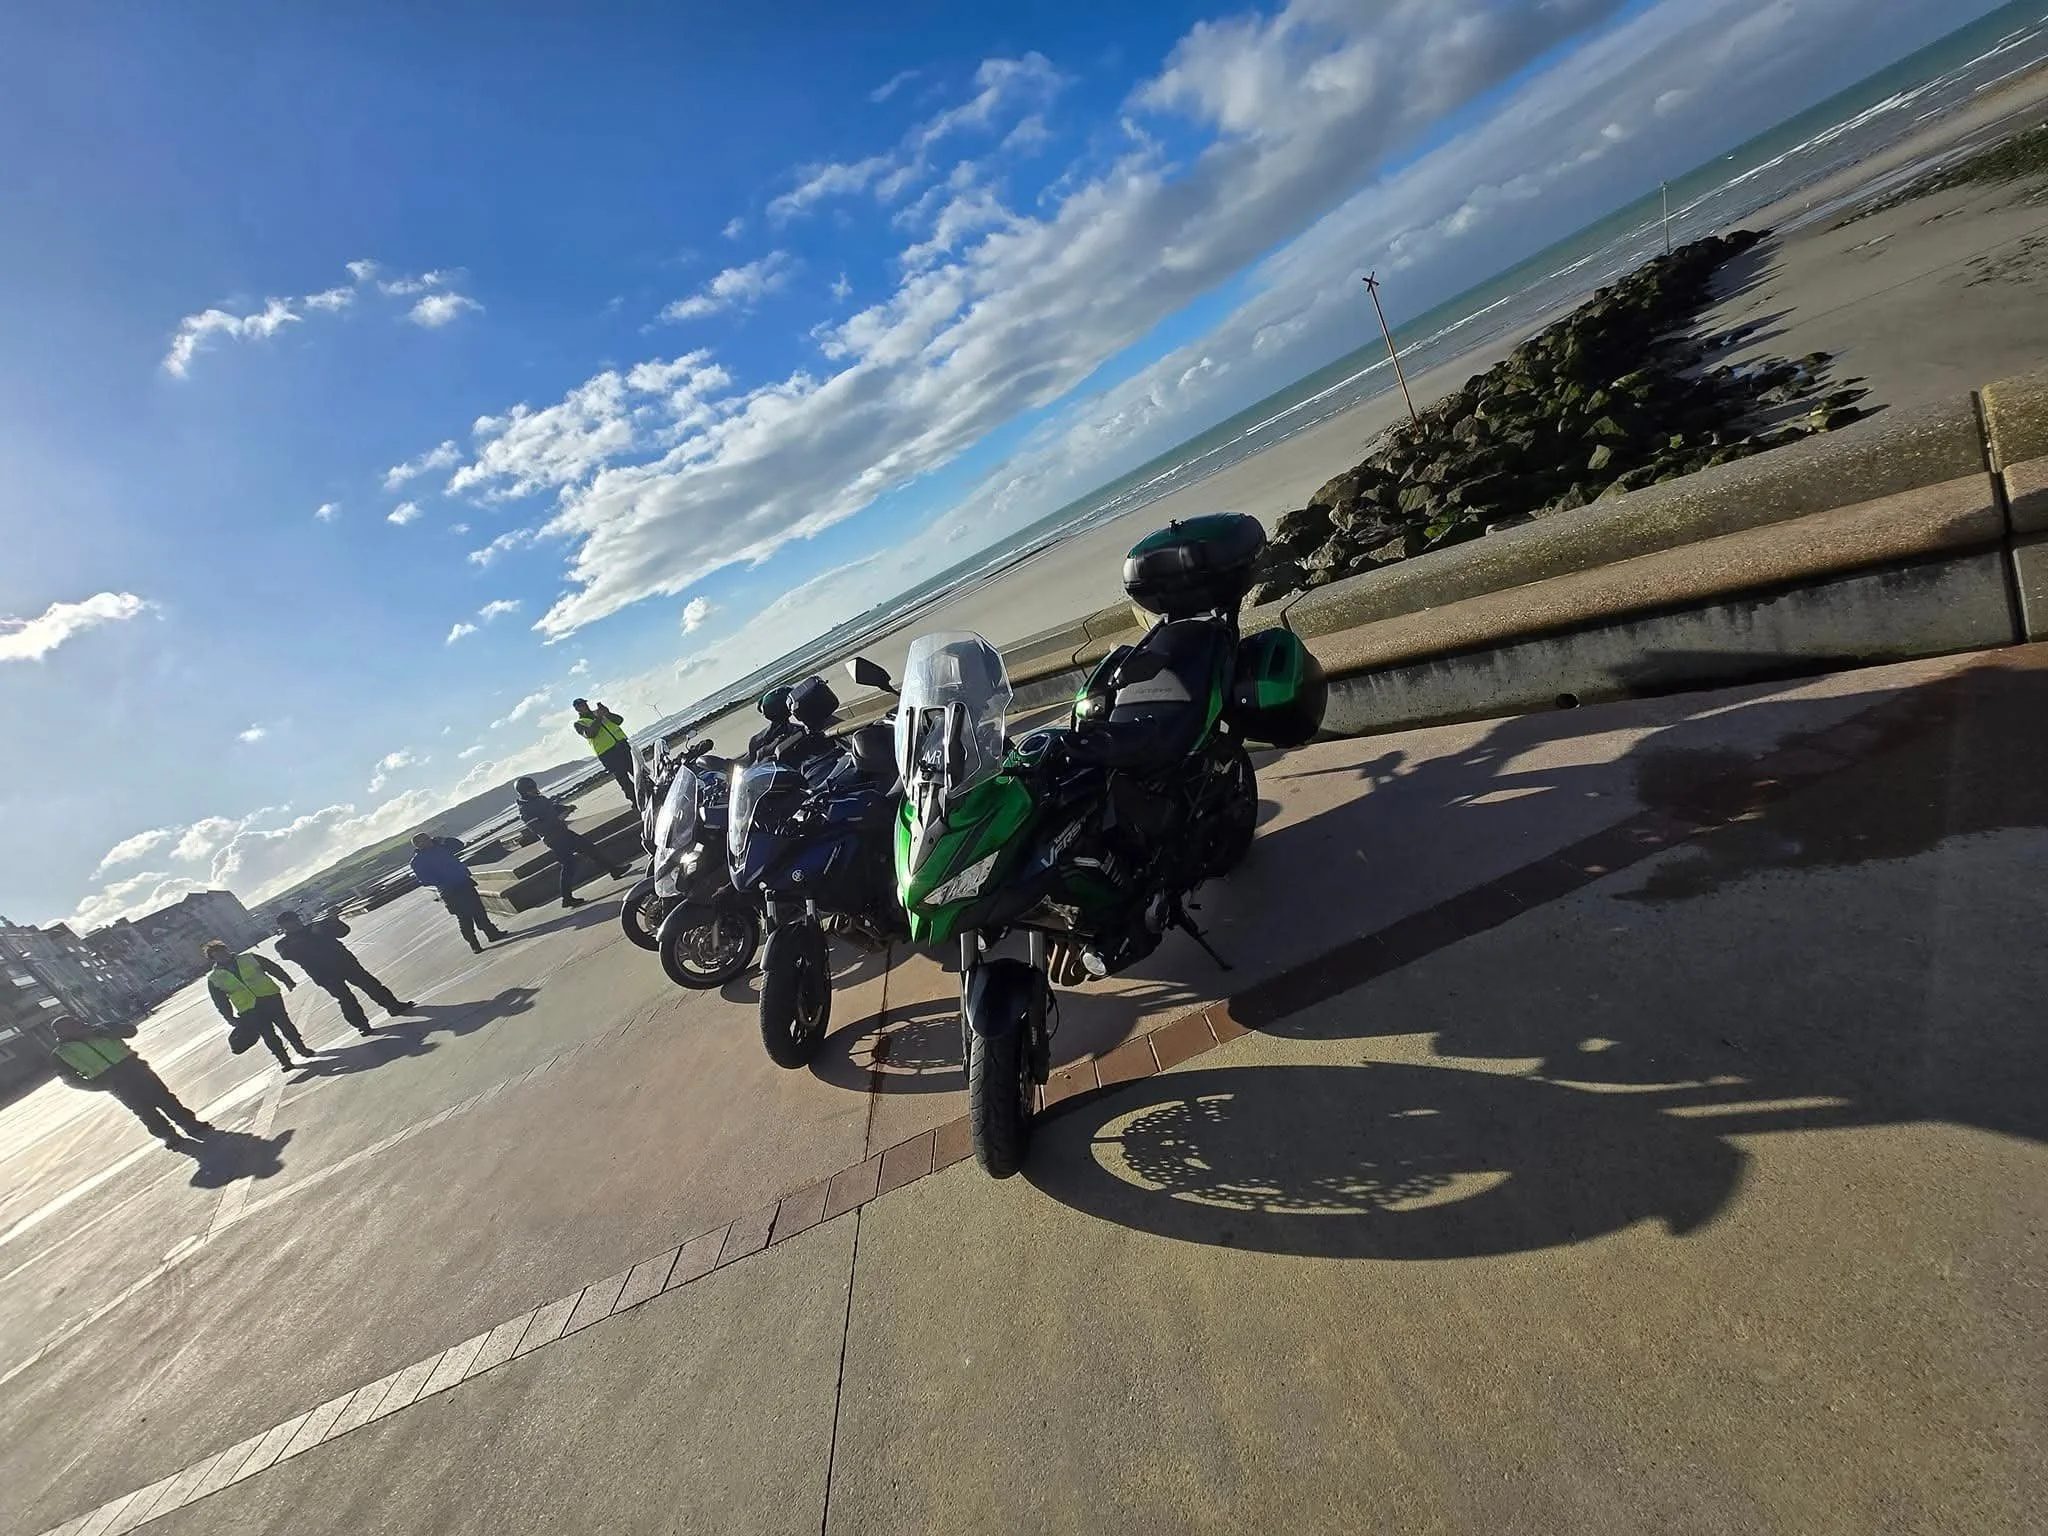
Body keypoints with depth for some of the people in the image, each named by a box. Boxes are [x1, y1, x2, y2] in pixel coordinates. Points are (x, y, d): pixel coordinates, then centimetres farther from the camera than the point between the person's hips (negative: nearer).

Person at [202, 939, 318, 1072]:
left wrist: (287, 981, 1)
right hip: (249, 1010, 0)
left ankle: (301, 1048, 14)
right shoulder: (214, 979, 8)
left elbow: (273, 968, 10)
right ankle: (284, 1060, 3)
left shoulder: (249, 958, 8)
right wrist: (230, 1017, -1)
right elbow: (221, 1002, 7)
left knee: (284, 1024, 1)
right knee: (268, 1034, -5)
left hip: (270, 997, 0)